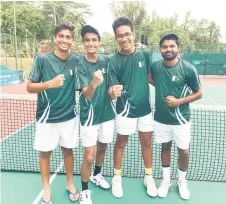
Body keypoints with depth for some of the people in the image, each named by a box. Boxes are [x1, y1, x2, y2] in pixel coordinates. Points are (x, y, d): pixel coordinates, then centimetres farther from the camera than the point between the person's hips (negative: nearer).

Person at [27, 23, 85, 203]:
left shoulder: (75, 61, -2)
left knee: (68, 149, 15)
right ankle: (46, 189, 32)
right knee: (45, 152, 11)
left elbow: (81, 88, 8)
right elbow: (29, 87, -9)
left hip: (69, 116, 2)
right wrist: (49, 83, -26)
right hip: (47, 117, -2)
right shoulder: (42, 59, -10)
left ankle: (70, 184, 35)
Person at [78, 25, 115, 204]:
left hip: (107, 113, 4)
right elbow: (86, 95, -24)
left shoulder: (107, 60, -4)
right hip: (89, 116, -4)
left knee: (102, 148, 21)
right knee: (89, 157, -1)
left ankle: (97, 175, 46)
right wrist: (94, 83, -43)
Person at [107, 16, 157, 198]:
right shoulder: (114, 61, -15)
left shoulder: (144, 54, -5)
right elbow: (111, 90, -17)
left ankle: (149, 178, 34)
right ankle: (117, 178, 32)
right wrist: (113, 92, -38)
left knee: (147, 143, 15)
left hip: (145, 109, 4)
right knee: (120, 144, 13)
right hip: (126, 111, -3)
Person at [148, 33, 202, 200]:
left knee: (183, 151, 10)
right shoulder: (155, 66, -6)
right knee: (165, 148, 17)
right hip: (161, 118, 2)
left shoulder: (188, 69, -15)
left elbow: (198, 93, -7)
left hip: (181, 119, -2)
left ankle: (182, 181, 36)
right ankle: (166, 180, 36)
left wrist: (179, 101, -19)